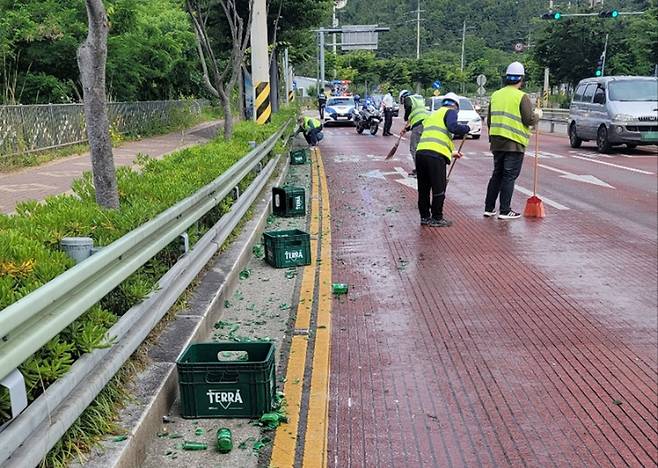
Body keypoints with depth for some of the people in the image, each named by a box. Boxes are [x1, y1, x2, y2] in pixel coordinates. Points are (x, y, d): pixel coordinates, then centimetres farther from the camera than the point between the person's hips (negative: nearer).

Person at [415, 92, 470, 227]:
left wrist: (451, 152, 39)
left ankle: (425, 217, 23)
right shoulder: (450, 112, 8)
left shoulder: (432, 115, 31)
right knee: (439, 188, 3)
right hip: (436, 155, -7)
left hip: (420, 151, 7)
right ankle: (436, 219, 8)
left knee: (423, 188, 15)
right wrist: (466, 129, 7)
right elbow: (453, 127, -12)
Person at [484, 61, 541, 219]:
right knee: (509, 176, -1)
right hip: (514, 143, -6)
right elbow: (529, 120, -13)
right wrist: (537, 115, 8)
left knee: (497, 174, 15)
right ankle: (505, 211, 1)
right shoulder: (521, 97, -10)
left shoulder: (495, 95, 10)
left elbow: (489, 120, 16)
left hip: (497, 142, 6)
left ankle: (489, 208, 17)